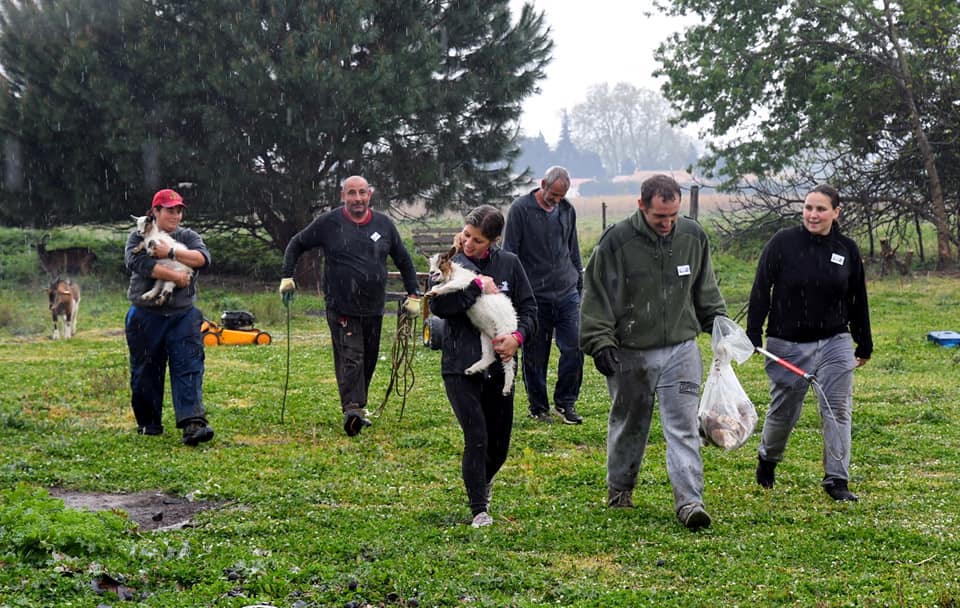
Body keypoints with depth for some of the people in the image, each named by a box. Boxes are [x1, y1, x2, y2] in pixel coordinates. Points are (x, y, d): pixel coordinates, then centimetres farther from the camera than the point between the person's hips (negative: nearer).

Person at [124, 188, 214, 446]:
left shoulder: (188, 237, 11)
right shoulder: (139, 237, 3)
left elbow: (203, 258, -8)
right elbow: (139, 263, -17)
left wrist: (171, 253, -18)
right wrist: (176, 276, -18)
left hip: (183, 315, 1)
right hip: (146, 316, -1)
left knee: (189, 367, -11)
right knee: (146, 371, 6)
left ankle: (192, 423, -19)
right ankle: (149, 423, 21)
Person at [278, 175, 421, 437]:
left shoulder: (384, 224, 6)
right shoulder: (329, 223, -2)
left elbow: (403, 260, 17)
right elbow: (296, 244, 10)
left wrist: (413, 295, 13)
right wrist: (287, 277, -1)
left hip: (373, 308, 4)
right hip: (341, 309, -4)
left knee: (368, 360, 10)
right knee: (350, 358, -16)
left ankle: (357, 405, 24)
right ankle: (352, 408, -26)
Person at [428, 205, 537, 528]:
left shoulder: (509, 264, 2)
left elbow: (529, 308, 5)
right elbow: (438, 305, -19)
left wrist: (518, 337, -13)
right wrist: (478, 285, -20)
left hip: (499, 366, 3)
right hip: (460, 367, -3)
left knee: (499, 445, 13)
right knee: (476, 438, -13)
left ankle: (482, 481, 45)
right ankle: (479, 510, -2)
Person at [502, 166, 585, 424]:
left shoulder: (567, 209, 10)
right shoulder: (520, 209, -5)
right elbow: (509, 253, -4)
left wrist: (579, 282, 19)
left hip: (567, 292, 4)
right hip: (535, 295, -4)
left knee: (574, 348, -3)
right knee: (535, 356, 4)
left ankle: (566, 402, 11)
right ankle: (538, 408, 16)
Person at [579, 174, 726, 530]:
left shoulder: (693, 237, 1)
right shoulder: (617, 241, -12)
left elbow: (705, 290, 16)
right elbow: (596, 297, -7)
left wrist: (719, 324, 15)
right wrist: (600, 342, -12)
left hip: (681, 350, 2)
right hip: (630, 353, -2)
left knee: (684, 427, -7)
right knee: (628, 425, 14)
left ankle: (689, 501, -9)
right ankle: (620, 489, 34)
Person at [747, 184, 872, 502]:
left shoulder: (847, 249, 4)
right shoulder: (783, 242, -6)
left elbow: (858, 301, 13)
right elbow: (760, 291, -5)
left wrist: (864, 344, 17)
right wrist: (753, 336, -10)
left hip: (835, 342, 2)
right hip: (788, 345, -2)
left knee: (838, 411, -3)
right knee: (783, 410, 9)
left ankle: (837, 479, 5)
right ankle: (767, 458, 38)